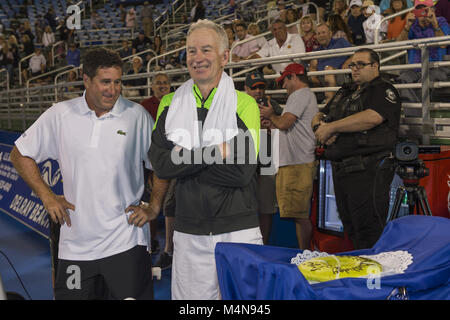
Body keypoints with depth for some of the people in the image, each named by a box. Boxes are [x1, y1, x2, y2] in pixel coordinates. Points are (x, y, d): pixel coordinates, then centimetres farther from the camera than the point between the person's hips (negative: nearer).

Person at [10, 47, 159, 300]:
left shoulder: (137, 116, -1)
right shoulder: (60, 115, 1)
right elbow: (20, 155, 11)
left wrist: (154, 208, 0)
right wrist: (47, 197, 4)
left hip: (125, 241, -1)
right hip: (75, 243, 2)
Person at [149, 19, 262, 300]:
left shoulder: (244, 104, -2)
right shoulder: (170, 105, 7)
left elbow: (242, 171, -14)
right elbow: (161, 165, -6)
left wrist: (185, 159, -12)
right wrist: (215, 152, -14)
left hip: (238, 230, -2)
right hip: (188, 233, 3)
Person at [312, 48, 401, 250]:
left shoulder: (383, 90, -2)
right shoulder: (344, 93, 23)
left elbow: (372, 117, -21)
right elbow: (318, 117, 22)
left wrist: (331, 127, -14)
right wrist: (320, 126, -4)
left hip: (367, 172, -8)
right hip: (340, 170, 8)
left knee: (369, 236, -7)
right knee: (351, 232, 16)